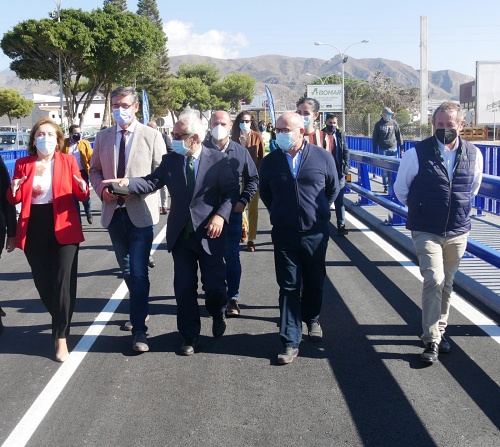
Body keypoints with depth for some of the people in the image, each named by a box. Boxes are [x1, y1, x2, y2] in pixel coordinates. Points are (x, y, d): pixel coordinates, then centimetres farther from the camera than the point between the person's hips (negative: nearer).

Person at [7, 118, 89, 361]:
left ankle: (61, 337, 3)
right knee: (43, 282, 11)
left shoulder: (68, 161, 0)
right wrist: (14, 190, -17)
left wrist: (83, 188, -23)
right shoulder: (22, 164, 4)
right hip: (33, 229, 3)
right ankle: (61, 320, 37)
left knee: (63, 282, -5)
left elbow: (80, 196, -1)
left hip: (62, 227, -2)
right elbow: (14, 201, 5)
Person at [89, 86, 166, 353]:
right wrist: (102, 188, -7)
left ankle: (139, 329, -2)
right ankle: (139, 311, 38)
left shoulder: (151, 136, -3)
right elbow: (95, 170, 14)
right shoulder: (103, 137, 8)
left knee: (138, 272, -8)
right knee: (126, 269, 18)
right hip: (114, 212, 5)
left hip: (140, 212, -4)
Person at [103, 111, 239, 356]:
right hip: (181, 234, 3)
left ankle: (217, 314, 35)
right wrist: (128, 182, -25)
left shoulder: (217, 159, -6)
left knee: (214, 284, 0)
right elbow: (151, 182, -7)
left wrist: (221, 215, -19)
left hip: (209, 233, -3)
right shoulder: (170, 160, 2)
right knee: (184, 288, 7)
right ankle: (190, 336, 22)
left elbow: (231, 190, -5)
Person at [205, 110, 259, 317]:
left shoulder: (240, 152, 0)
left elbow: (253, 179, 8)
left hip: (233, 212, 0)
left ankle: (232, 298, 10)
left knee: (232, 257, 2)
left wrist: (243, 201, -2)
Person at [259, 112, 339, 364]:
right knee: (289, 286, -1)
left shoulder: (322, 157, -4)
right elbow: (265, 193, 15)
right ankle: (290, 342, 4)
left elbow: (333, 189, 11)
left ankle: (312, 320, 42)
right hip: (284, 234, 0)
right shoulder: (270, 161, -1)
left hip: (315, 233, 1)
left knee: (314, 283, 15)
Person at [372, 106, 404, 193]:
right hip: (383, 150, -1)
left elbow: (399, 136, 9)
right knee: (384, 169, 1)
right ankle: (386, 186, 9)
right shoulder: (378, 125, 1)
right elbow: (374, 139, 5)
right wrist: (374, 151, 2)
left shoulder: (394, 123, 5)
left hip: (393, 149, 1)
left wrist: (402, 148, 6)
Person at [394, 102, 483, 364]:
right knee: (434, 280, -16)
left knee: (447, 284, 13)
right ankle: (431, 341, -8)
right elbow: (400, 189, 4)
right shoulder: (417, 153, -10)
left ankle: (439, 331, 30)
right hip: (426, 232, -3)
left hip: (458, 233, 4)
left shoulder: (474, 155, -1)